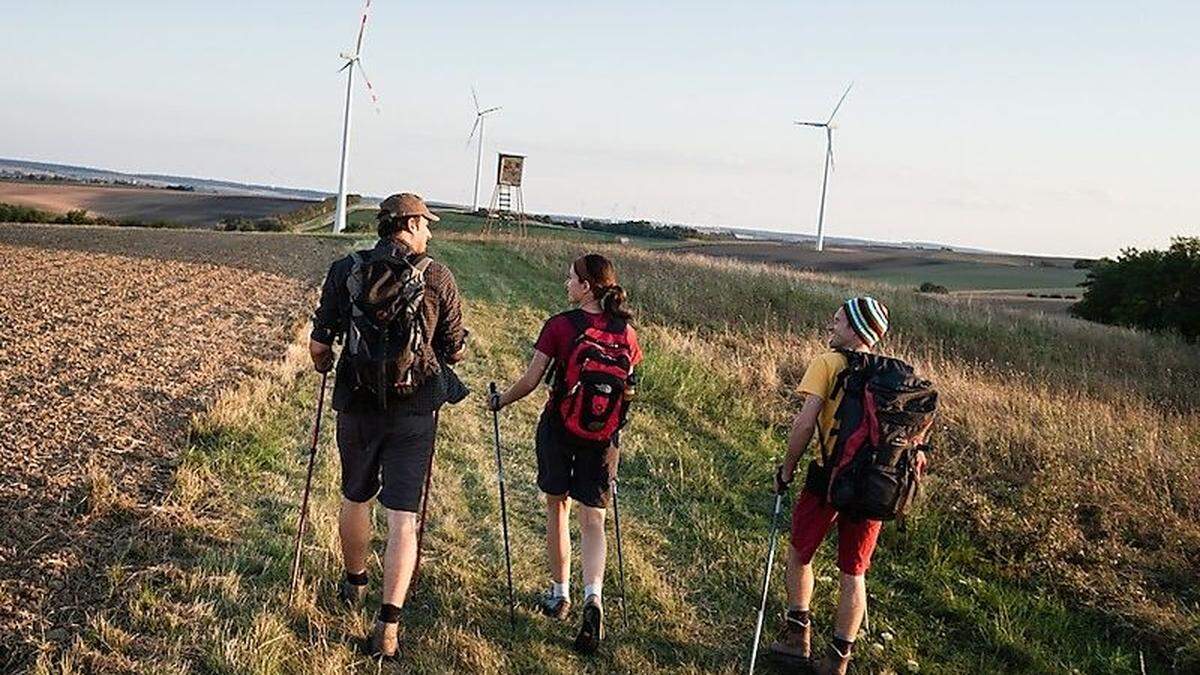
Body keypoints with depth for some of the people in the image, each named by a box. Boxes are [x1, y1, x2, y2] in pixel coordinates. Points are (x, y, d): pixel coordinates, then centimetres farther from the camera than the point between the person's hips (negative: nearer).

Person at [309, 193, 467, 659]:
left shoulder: (345, 271, -1)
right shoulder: (437, 277, -4)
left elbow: (319, 347, 1)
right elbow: (455, 352, 2)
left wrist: (323, 364, 24)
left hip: (356, 405, 2)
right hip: (414, 411, -2)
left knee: (355, 498, 23)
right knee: (402, 518, 1)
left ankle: (354, 586, 44)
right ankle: (388, 626, -6)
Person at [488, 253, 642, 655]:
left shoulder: (559, 326, -12)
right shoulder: (626, 333, -2)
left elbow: (530, 381, -10)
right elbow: (629, 390, 7)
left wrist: (500, 402, 8)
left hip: (558, 429, -2)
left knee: (556, 509, 17)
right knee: (593, 521, 6)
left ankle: (559, 593, 27)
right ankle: (593, 596, -16)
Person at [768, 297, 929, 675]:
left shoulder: (828, 363, -7)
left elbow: (805, 423, -14)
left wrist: (787, 471, -4)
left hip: (829, 475, -4)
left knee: (800, 553, 19)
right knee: (854, 572, 14)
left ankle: (797, 634, 25)